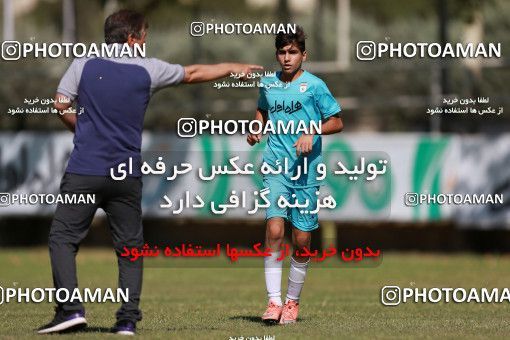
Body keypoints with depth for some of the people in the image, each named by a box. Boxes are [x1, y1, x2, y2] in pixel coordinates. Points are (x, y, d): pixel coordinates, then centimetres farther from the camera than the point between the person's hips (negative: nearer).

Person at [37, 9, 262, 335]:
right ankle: (128, 319, 4)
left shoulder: (83, 66, 1)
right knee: (130, 247, 10)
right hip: (127, 175, 1)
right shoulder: (147, 70, 3)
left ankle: (70, 308, -11)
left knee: (63, 238, 4)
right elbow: (193, 73, 17)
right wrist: (232, 68, 32)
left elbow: (61, 105, 1)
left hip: (84, 171, -1)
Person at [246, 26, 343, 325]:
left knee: (302, 239, 2)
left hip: (306, 170, -2)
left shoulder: (314, 85, -2)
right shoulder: (268, 84, 9)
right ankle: (274, 302, -14)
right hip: (275, 166, 2)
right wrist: (256, 129, 11)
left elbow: (337, 122, 1)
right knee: (274, 230, -16)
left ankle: (293, 301, 20)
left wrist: (312, 132, -15)